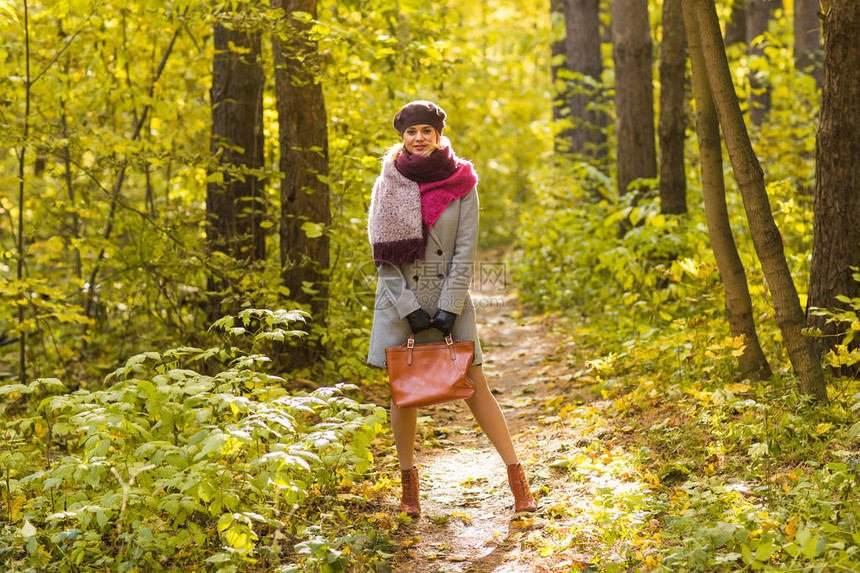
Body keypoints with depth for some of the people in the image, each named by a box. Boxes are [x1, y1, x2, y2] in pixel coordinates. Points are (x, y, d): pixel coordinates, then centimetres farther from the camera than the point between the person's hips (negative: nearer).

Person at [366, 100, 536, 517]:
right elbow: (383, 253, -2)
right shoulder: (388, 185, 0)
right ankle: (408, 483, 17)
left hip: (449, 299, -1)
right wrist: (410, 310, -10)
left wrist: (449, 308, -12)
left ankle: (516, 475, 4)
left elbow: (465, 250, -4)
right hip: (401, 300, 1)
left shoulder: (461, 184, -1)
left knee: (474, 386, -1)